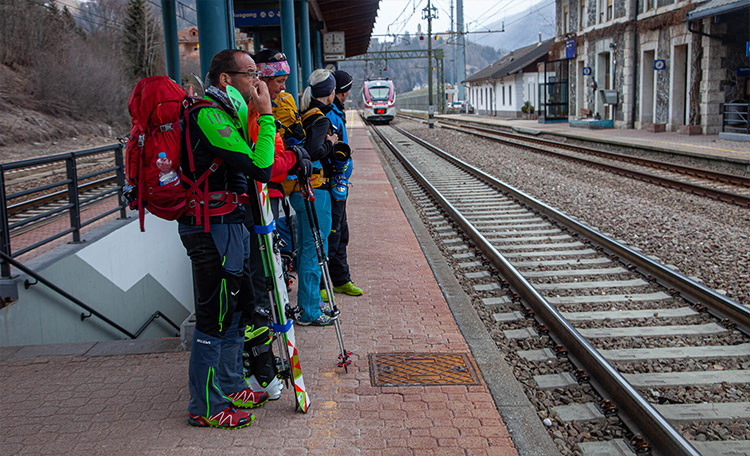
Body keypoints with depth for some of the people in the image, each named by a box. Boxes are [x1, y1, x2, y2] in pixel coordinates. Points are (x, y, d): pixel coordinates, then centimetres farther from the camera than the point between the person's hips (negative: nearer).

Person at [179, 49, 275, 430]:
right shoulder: (209, 116, -18)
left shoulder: (224, 112, 15)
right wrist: (265, 115, -18)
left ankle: (229, 388, 32)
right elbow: (260, 168, -24)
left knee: (236, 308, 18)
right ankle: (205, 407, 11)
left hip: (228, 224, 11)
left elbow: (252, 166, 19)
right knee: (215, 316, -2)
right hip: (213, 229, -11)